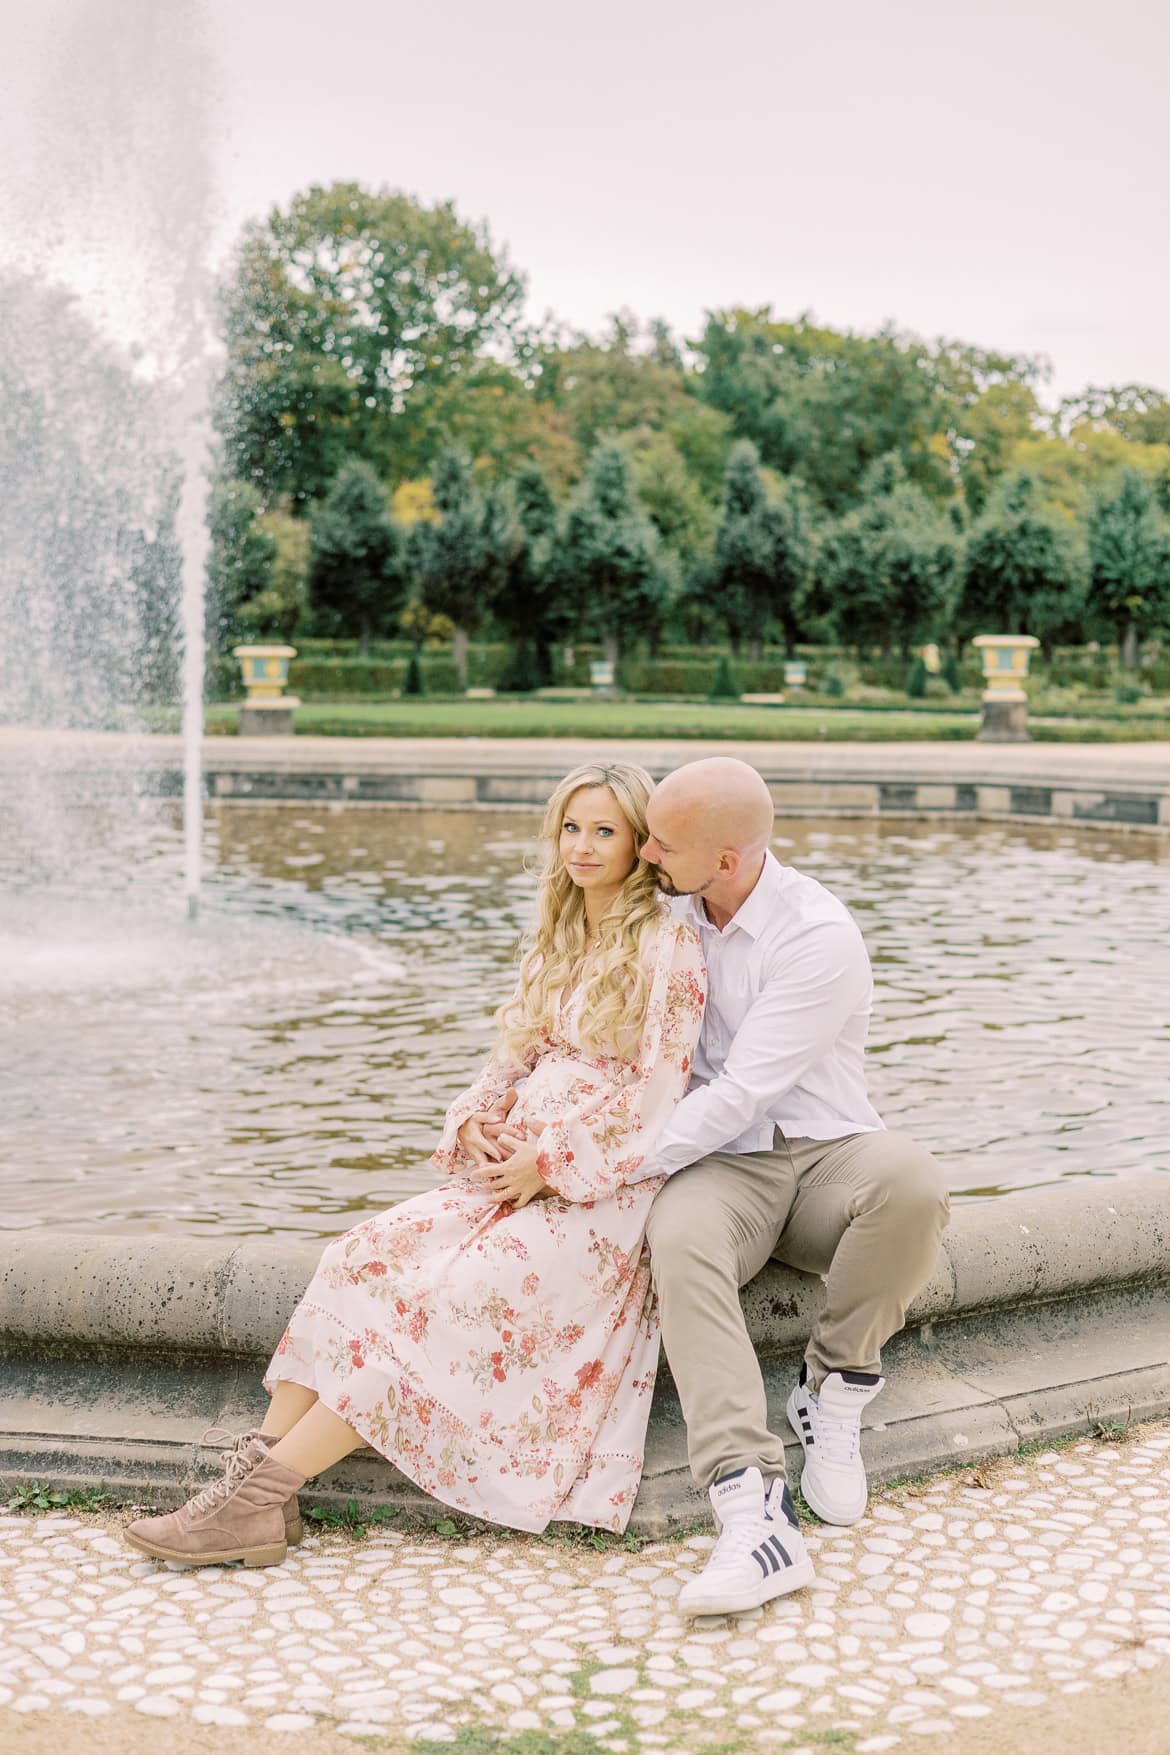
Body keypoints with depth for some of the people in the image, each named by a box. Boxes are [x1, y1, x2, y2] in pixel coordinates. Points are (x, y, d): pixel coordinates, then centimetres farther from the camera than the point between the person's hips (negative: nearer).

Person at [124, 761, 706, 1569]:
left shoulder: (668, 944, -5)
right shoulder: (559, 939, 19)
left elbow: (657, 1101, -11)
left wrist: (549, 1163, -14)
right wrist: (476, 1124, -2)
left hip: (604, 1190, -7)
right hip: (514, 1169, 7)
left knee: (452, 1297, -26)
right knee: (367, 1253, -16)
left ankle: (261, 1496, -26)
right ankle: (259, 1464, -22)